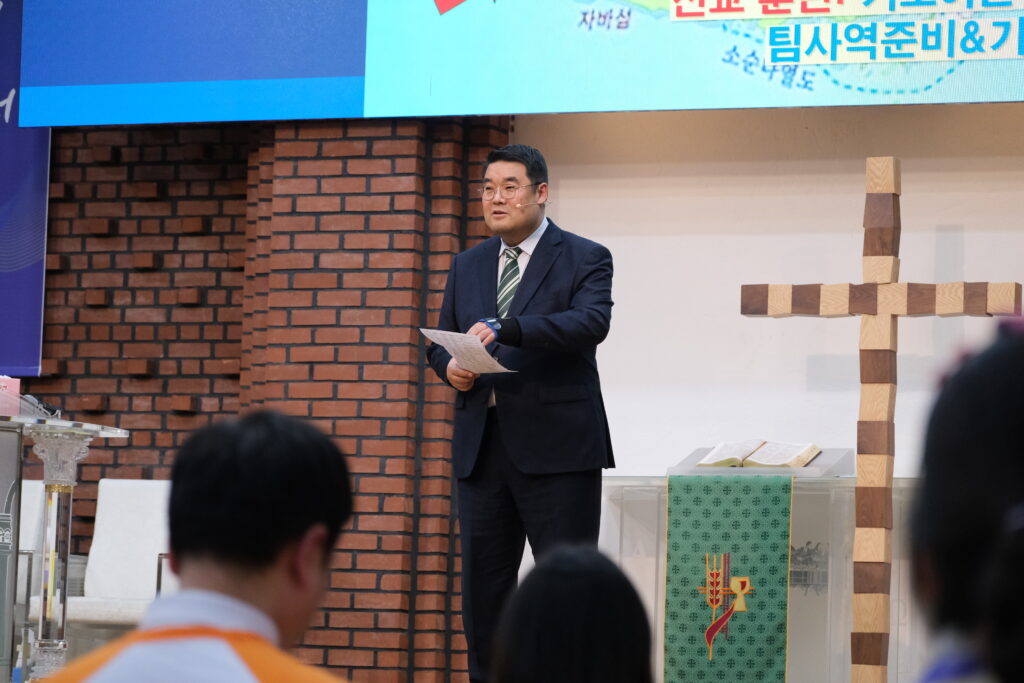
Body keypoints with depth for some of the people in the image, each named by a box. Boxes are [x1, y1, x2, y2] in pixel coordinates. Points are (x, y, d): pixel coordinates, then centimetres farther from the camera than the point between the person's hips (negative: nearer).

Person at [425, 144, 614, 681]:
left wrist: (505, 329, -31)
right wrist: (449, 366, -5)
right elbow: (440, 340, 20)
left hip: (556, 449, -5)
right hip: (482, 449, 5)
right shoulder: (468, 265, 16)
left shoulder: (584, 259, -1)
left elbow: (592, 323, -19)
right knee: (482, 583, 8)